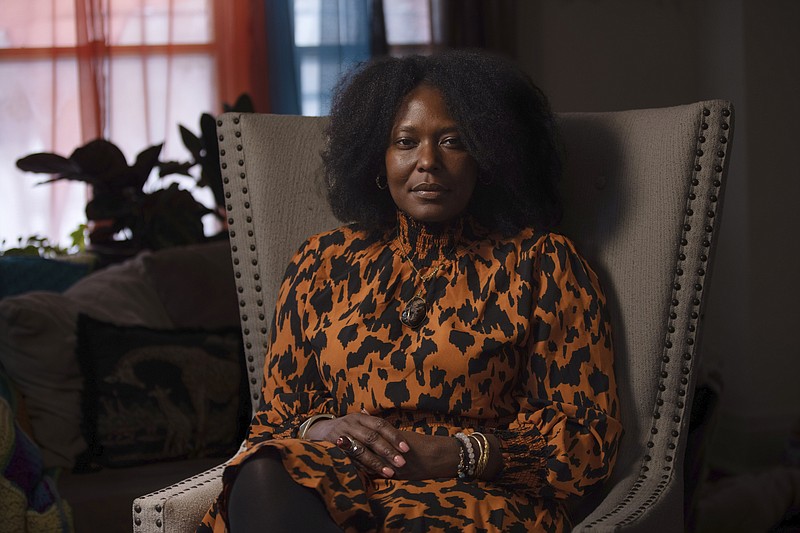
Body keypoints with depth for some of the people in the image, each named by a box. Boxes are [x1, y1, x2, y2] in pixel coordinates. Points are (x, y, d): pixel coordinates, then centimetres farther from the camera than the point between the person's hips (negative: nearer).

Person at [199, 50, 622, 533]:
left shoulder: (542, 263, 11)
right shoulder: (323, 262, 20)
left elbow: (591, 434, 3)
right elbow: (276, 415, 20)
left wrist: (453, 453, -13)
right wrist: (321, 431, -7)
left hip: (474, 494, -4)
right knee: (262, 478, -33)